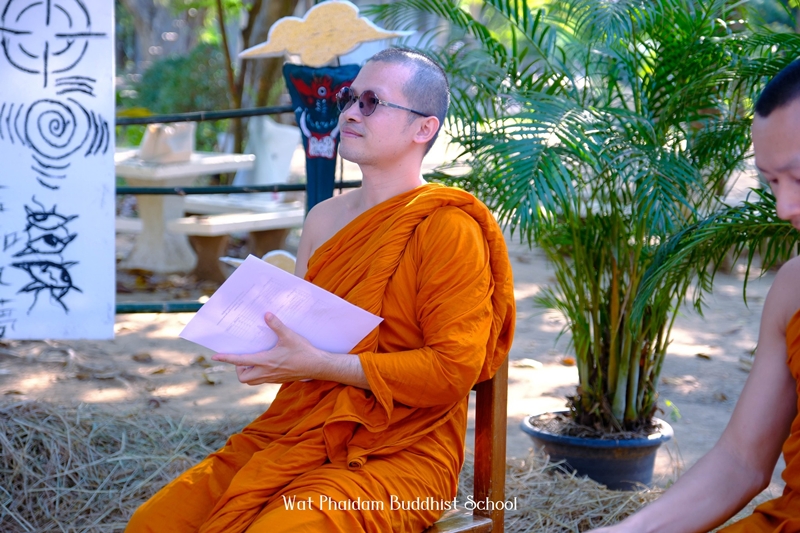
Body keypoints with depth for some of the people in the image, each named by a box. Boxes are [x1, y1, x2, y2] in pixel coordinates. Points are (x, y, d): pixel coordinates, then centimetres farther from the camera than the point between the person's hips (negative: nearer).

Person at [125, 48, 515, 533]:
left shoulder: (448, 227, -10)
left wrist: (319, 364, -18)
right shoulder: (324, 218, 12)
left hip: (397, 452, -6)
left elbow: (454, 369, -15)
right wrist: (263, 348, -2)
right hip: (296, 432, 6)